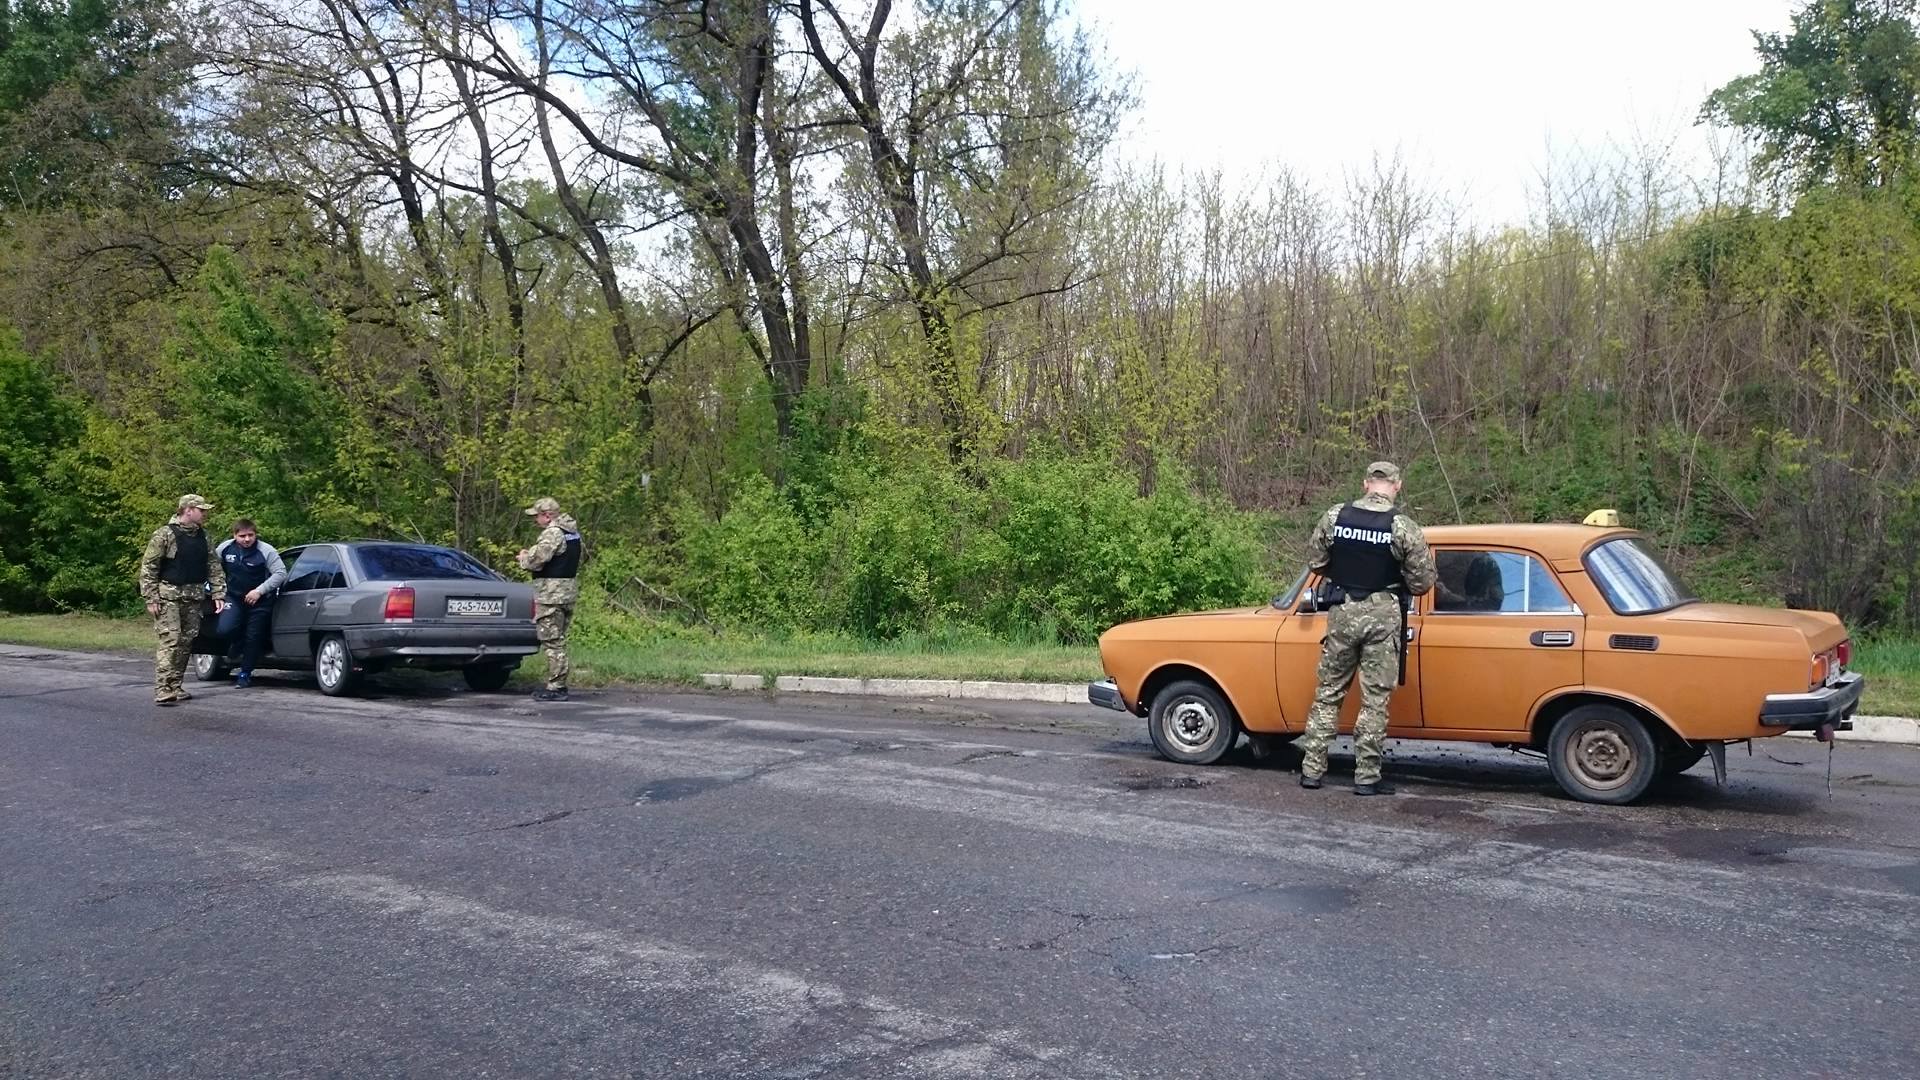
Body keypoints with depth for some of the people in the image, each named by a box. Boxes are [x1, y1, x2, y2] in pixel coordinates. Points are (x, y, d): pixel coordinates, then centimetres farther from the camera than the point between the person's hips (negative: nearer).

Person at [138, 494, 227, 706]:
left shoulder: (202, 536, 11)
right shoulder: (165, 534, -7)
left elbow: (214, 565, 13)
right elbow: (148, 566, -8)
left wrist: (219, 594, 4)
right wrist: (151, 598, -12)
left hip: (193, 598, 6)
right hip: (169, 595, -6)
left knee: (186, 642, 9)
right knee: (169, 640, -12)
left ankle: (175, 687, 18)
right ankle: (163, 690, -13)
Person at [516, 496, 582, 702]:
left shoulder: (553, 533, -16)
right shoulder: (572, 531, 15)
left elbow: (536, 559, -21)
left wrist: (524, 557, 0)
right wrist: (530, 555, 11)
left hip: (551, 593, -10)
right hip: (568, 590, 10)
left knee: (553, 642, -6)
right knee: (558, 641, 16)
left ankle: (555, 688, -5)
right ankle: (558, 684, 22)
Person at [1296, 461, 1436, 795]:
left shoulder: (1335, 517, -3)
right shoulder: (1404, 528, -10)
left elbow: (1315, 560, 5)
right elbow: (1421, 582, -6)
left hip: (1342, 612, 3)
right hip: (1383, 617, -2)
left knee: (1328, 692, 13)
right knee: (1375, 699, 5)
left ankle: (1312, 770, 15)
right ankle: (1367, 777, 9)